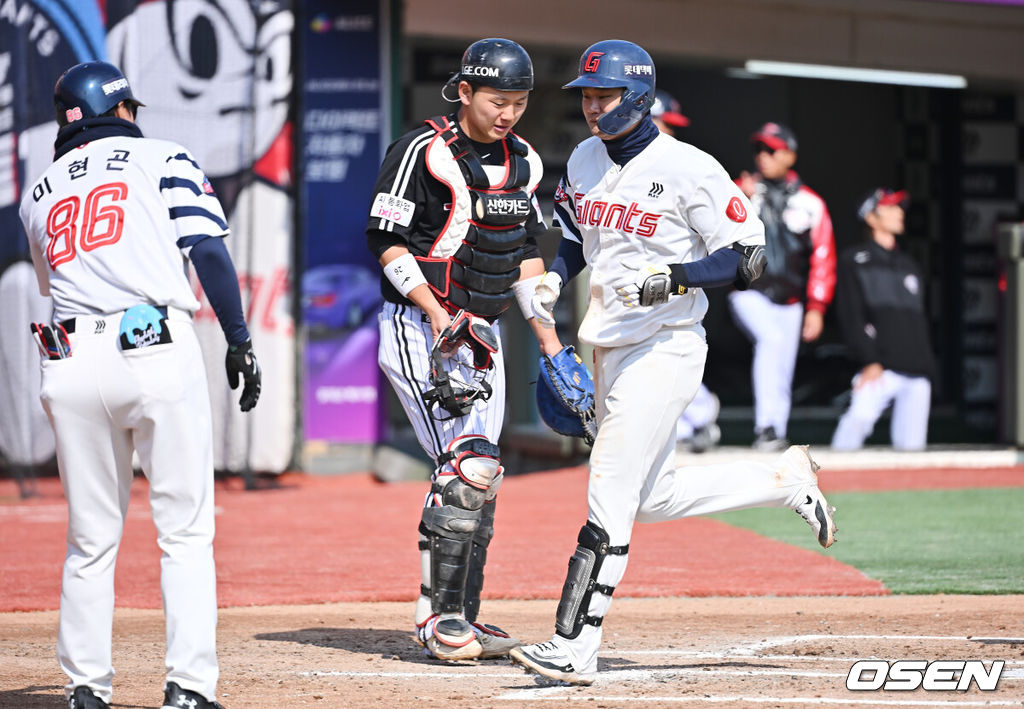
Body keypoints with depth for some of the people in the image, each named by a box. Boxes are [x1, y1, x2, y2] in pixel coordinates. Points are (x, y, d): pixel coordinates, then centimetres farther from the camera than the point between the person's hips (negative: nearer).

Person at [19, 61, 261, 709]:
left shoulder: (39, 193, 22)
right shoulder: (162, 159, 10)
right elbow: (208, 251, -3)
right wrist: (239, 340, -3)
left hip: (71, 363, 3)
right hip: (158, 352, -3)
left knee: (91, 538, 12)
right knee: (185, 532, 1)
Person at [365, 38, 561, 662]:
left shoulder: (522, 162, 10)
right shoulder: (424, 151, -12)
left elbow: (526, 255, 17)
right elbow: (387, 241, -12)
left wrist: (553, 347, 13)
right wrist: (438, 315, -21)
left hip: (484, 335, 7)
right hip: (417, 329, -7)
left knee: (477, 480, 6)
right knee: (470, 467, -17)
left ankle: (461, 618, 14)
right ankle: (440, 617, -10)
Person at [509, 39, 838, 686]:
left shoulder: (690, 170, -13)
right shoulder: (585, 161, 8)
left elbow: (747, 258, -12)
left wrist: (676, 277, -26)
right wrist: (553, 281, 2)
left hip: (666, 348, -8)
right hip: (611, 352, 8)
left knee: (610, 496, -12)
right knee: (653, 499, 14)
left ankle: (575, 648, -12)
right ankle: (783, 480, 30)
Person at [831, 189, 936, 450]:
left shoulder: (909, 266, 26)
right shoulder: (854, 260, 8)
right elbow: (851, 317, -1)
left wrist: (926, 367, 16)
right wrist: (869, 361, -13)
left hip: (917, 371, 6)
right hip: (880, 368, -6)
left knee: (911, 442, -6)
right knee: (859, 416, -28)